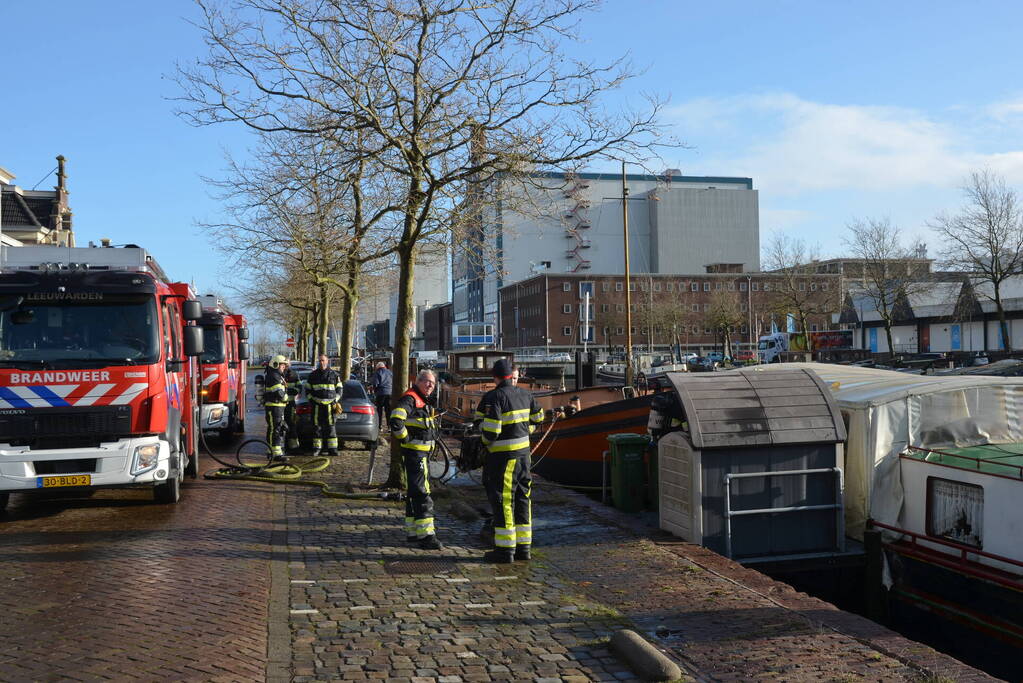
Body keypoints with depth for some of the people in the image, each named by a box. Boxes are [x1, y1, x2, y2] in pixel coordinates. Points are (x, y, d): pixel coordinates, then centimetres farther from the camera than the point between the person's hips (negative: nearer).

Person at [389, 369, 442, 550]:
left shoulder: (424, 402, 18)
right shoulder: (410, 399, -14)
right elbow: (395, 420, -29)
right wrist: (405, 439, -18)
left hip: (423, 452, 10)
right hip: (414, 452, -10)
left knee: (415, 493, 16)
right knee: (422, 494, -11)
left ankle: (413, 532, 24)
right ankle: (425, 535, -11)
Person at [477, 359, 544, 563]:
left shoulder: (494, 397, -16)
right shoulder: (524, 395, 7)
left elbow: (490, 430, -21)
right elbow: (537, 417, 22)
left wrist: (485, 441, -1)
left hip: (503, 455, -7)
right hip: (523, 451, 7)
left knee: (503, 500, -2)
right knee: (522, 498, 12)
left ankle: (505, 550, 1)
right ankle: (523, 547, 17)